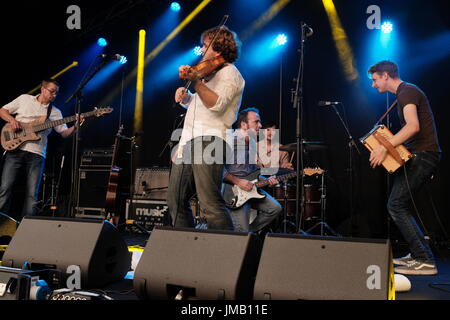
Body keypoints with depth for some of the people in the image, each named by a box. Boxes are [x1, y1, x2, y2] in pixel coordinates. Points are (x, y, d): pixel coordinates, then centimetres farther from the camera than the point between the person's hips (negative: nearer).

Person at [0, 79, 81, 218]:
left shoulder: (55, 112, 16)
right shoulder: (24, 99, 13)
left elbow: (64, 133, 10)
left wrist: (75, 127, -10)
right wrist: (11, 119, -4)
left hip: (36, 154, 2)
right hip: (15, 149, -1)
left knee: (32, 194, -5)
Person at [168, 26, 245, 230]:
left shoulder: (229, 72, -1)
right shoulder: (209, 73, 27)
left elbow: (217, 105, -18)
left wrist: (195, 82, -25)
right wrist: (185, 97, 15)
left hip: (209, 141, -10)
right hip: (188, 142, 10)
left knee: (210, 204, -19)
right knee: (175, 200, 12)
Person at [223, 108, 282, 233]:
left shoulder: (252, 144, 15)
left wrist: (266, 181, 7)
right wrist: (237, 182, -21)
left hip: (251, 188, 8)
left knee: (275, 208, 0)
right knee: (242, 233, -14)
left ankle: (251, 231, 11)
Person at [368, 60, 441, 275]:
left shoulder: (407, 92, -11)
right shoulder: (405, 93, 21)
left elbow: (413, 126, -27)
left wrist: (385, 148, -29)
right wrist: (387, 145, 17)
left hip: (422, 155, -10)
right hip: (417, 155, 10)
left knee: (396, 206, -12)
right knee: (401, 206, 12)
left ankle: (425, 261, -11)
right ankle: (418, 254, 18)